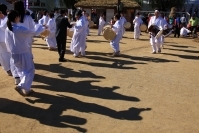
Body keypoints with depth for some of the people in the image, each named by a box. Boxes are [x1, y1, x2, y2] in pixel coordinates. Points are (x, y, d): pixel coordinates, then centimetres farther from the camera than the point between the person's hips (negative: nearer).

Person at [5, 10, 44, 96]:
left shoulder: (7, 29, -1)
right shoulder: (20, 29, -21)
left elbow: (7, 42, 7)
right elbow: (34, 32, -13)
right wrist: (40, 27, 5)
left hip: (14, 54, 7)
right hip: (23, 54, -7)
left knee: (21, 71, 20)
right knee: (30, 71, 6)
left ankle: (25, 89, 25)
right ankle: (21, 86, -7)